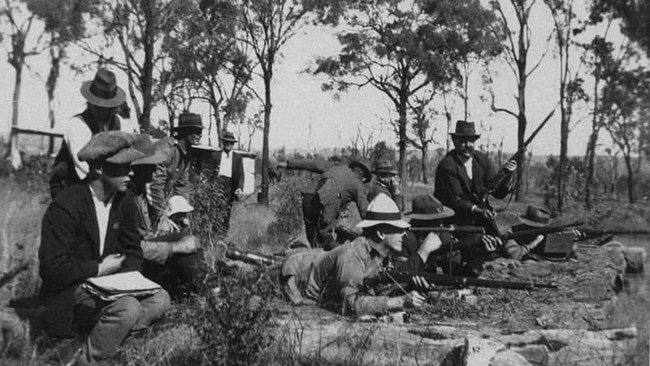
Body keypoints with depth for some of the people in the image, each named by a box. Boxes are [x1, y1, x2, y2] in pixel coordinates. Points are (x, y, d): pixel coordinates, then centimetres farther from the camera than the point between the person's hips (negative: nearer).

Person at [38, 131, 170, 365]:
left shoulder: (124, 199, 0)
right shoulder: (66, 206, -21)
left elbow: (132, 252, 9)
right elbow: (52, 267, -25)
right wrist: (99, 269, -15)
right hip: (70, 290, -8)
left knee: (160, 299, -11)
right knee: (128, 308, -30)